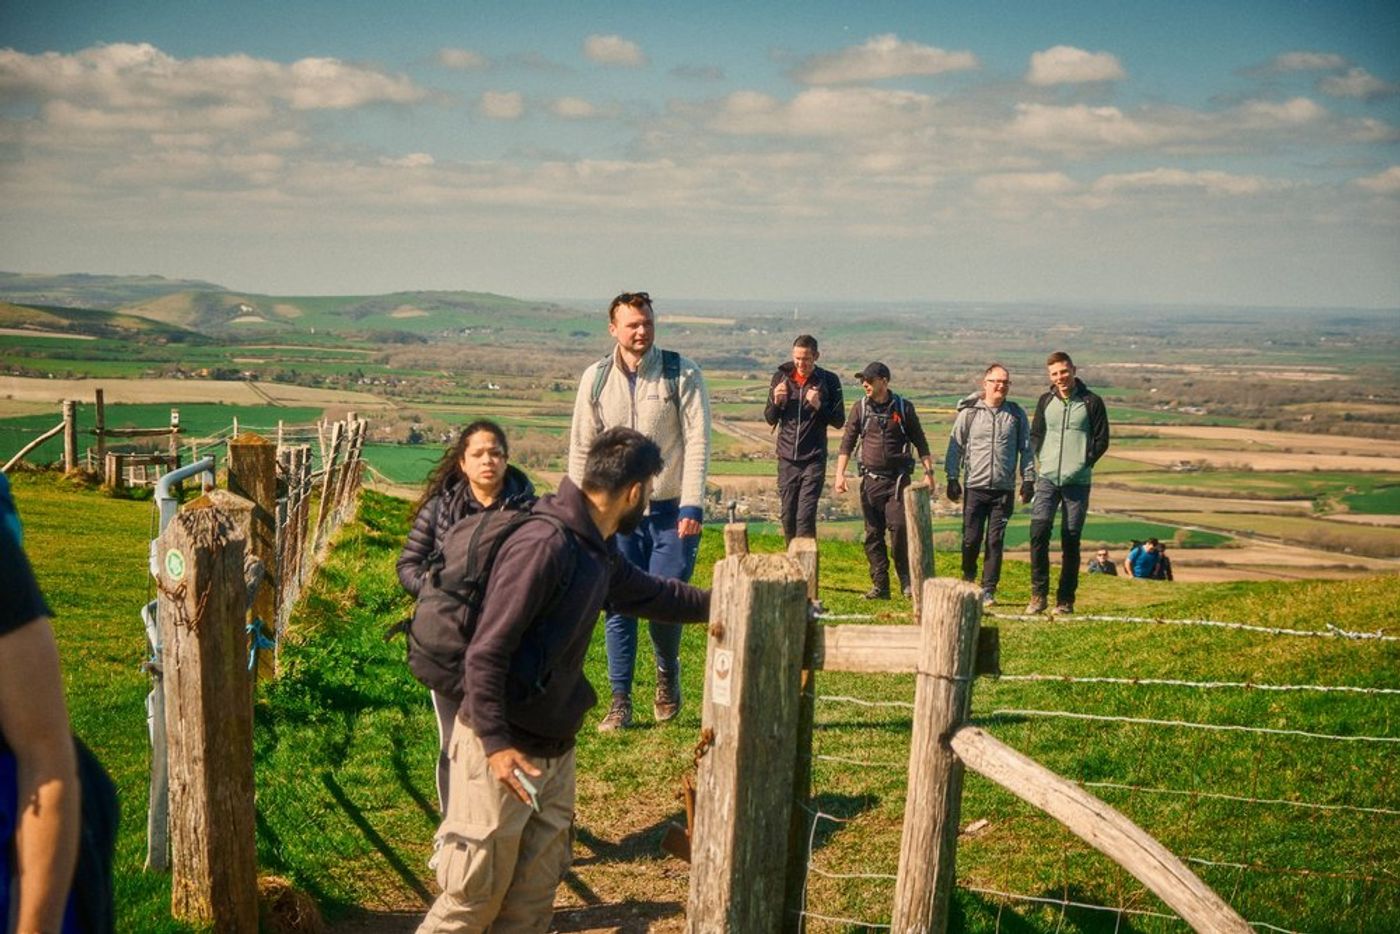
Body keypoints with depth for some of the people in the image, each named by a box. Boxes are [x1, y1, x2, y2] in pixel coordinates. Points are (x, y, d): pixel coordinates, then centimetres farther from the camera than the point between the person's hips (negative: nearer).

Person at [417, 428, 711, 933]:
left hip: (556, 749, 9)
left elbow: (647, 591, 27)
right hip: (503, 749, -9)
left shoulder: (599, 549, 7)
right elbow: (486, 653, -23)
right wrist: (495, 742, -26)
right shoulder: (544, 545, -23)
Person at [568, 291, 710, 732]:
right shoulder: (595, 378, 4)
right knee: (618, 607, 2)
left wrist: (692, 506, -14)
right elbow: (581, 448, 8)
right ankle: (620, 701, 13)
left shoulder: (682, 374, -5)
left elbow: (697, 442, -7)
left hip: (671, 510, -2)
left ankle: (668, 675, 26)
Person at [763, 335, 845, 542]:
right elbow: (769, 419, 10)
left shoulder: (829, 381, -2)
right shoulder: (781, 377, 4)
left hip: (814, 459, -3)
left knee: (805, 516, -11)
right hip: (787, 458, 3)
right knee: (787, 515, 8)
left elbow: (839, 421, -1)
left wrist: (819, 406, -18)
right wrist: (776, 401, -11)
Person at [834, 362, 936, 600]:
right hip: (870, 479, 3)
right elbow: (847, 442, 6)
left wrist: (928, 472, 2)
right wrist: (840, 474, -4)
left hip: (898, 478, -3)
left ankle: (907, 580, 0)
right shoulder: (860, 408, 6)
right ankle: (880, 585, 10)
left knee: (899, 527, -15)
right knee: (873, 534, 3)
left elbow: (920, 442, 8)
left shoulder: (903, 407, 1)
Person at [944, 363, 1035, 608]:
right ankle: (968, 575, 27)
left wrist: (1028, 479, 5)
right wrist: (952, 478, 0)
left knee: (995, 541, 1)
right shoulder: (969, 412, 2)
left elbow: (1026, 449, 12)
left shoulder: (1016, 414, 8)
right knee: (971, 538, 0)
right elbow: (955, 446, 5)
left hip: (1004, 489, 1)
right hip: (975, 487, -1)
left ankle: (988, 590, 8)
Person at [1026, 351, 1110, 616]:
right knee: (1038, 530, -14)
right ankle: (1038, 593, -6)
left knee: (1071, 540, 1)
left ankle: (1065, 599, 9)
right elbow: (1035, 434, 19)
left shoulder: (1091, 402, 2)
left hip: (1077, 482, -2)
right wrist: (1042, 460, 4)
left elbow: (1102, 440, 4)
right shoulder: (1046, 401, 11)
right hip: (1047, 478, 2)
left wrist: (1083, 463, -5)